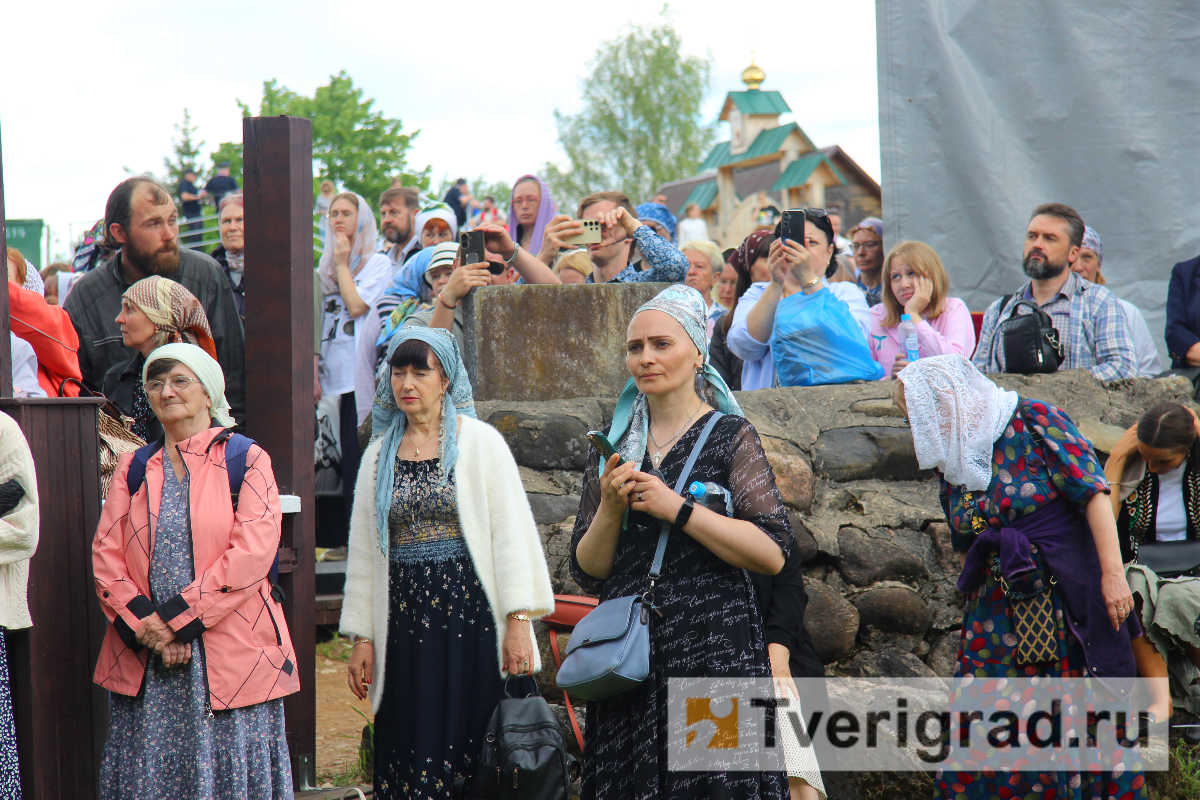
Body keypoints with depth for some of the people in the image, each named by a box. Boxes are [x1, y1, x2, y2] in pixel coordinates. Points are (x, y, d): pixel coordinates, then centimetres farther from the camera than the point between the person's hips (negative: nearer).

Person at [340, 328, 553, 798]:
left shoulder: (480, 443, 2)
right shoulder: (379, 454, 12)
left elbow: (511, 535, -3)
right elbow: (364, 551, 14)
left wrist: (518, 622, -10)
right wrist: (361, 638, 10)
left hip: (472, 618, -3)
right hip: (405, 626, 3)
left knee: (473, 748, -5)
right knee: (413, 754, 0)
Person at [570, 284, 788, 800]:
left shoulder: (730, 437, 1)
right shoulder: (613, 447, 12)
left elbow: (772, 554, -11)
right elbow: (587, 574, 11)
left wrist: (677, 510, -14)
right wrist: (609, 510, -7)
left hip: (715, 652, -3)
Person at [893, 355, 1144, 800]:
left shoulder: (1034, 422, -7)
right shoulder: (950, 462, 11)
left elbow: (1093, 492, -10)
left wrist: (1113, 572, -16)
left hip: (1068, 600, -5)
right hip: (996, 611, 5)